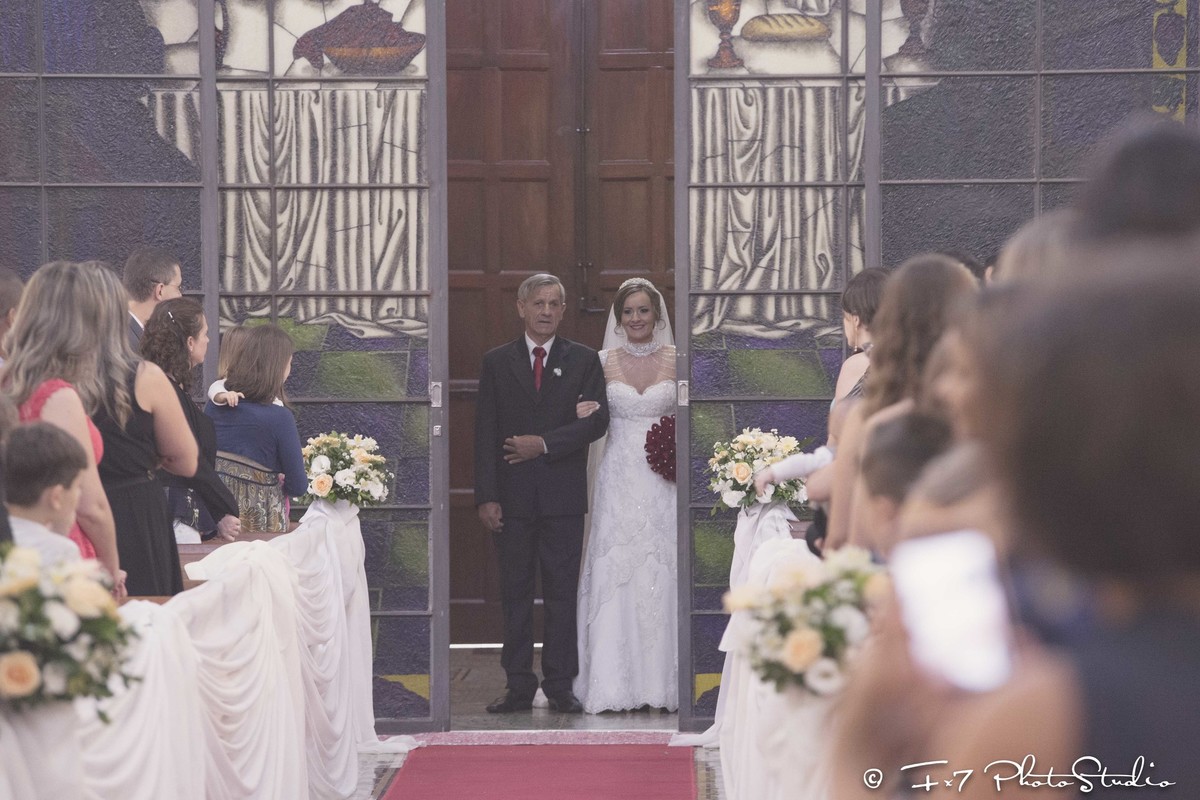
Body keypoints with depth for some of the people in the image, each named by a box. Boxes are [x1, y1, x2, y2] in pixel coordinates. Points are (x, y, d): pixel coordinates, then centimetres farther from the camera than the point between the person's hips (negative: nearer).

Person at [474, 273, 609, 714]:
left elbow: (596, 420, -3)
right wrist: (486, 497, -5)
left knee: (562, 594, 2)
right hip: (513, 496, 1)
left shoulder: (584, 360, 6)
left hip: (563, 495, -1)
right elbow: (485, 433, 3)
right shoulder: (497, 362, 7)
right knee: (514, 593, 5)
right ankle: (518, 686, 10)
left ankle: (560, 686, 7)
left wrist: (545, 444, -13)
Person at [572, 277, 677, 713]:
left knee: (663, 575, -1)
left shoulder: (677, 359, 3)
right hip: (619, 478, 1)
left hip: (665, 481, 0)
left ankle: (663, 681, 6)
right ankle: (614, 685, 0)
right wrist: (582, 415, -10)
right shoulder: (603, 361, 5)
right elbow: (590, 418, 12)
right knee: (614, 577, -4)